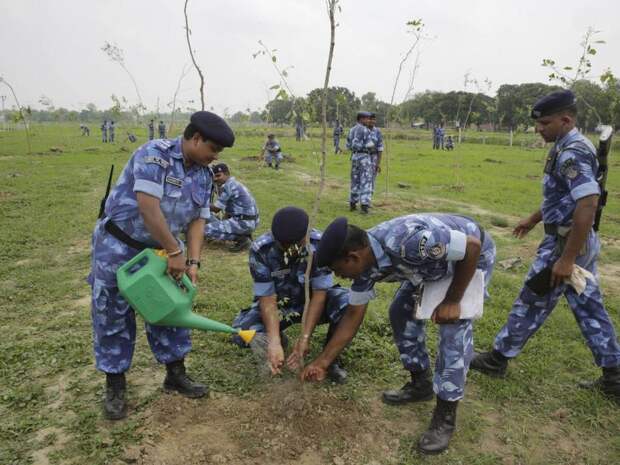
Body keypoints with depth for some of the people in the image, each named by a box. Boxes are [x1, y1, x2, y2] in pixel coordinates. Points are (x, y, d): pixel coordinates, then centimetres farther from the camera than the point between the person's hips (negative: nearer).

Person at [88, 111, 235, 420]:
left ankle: (175, 374, 25)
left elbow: (197, 220, 0)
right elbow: (148, 208, -30)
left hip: (159, 250, 7)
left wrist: (192, 262, -10)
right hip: (118, 245, -6)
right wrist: (175, 251, -26)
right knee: (112, 315, 4)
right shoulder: (154, 155, -23)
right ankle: (115, 385, 20)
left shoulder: (203, 175, 1)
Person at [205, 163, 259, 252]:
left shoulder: (227, 186, -13)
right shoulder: (235, 184, 17)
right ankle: (244, 235, 11)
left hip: (244, 222, -10)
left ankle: (241, 239, -10)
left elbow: (216, 208, -10)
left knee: (207, 230, -13)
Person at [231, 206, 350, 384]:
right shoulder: (260, 250, -26)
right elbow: (268, 299, -23)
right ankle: (279, 337, 9)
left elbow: (319, 294, -22)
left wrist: (305, 337, -29)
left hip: (312, 299, 0)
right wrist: (274, 341, -36)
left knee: (349, 302, -30)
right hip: (279, 303, 1)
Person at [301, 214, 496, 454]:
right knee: (402, 312, 4)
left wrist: (452, 301, -24)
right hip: (433, 260, 7)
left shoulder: (408, 241, -43)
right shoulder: (365, 262, -16)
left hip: (473, 255, -7)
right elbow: (353, 315, -5)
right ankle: (421, 383, 23)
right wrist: (322, 362, -2)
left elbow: (473, 245, -32)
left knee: (453, 327, -15)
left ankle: (445, 415, 0)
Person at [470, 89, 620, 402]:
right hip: (582, 243, 10)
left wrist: (566, 259, -29)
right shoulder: (570, 148, 11)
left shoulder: (572, 153, -21)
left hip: (565, 244, -10)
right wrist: (533, 219, 33)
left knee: (531, 305, 4)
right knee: (590, 308, 15)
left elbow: (588, 203, -31)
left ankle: (497, 359, 20)